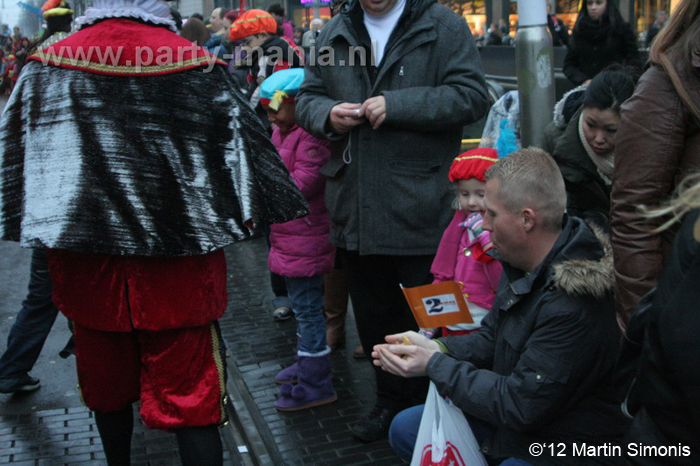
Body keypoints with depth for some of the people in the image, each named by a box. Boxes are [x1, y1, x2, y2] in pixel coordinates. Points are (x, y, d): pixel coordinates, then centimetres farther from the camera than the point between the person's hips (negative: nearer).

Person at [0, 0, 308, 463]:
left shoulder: (48, 66, -2)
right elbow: (242, 143, -2)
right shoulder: (196, 65, -7)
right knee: (191, 394, 4)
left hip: (87, 264, 3)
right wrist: (244, 214, 13)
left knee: (107, 388, 21)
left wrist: (50, 225, 18)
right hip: (178, 264, -2)